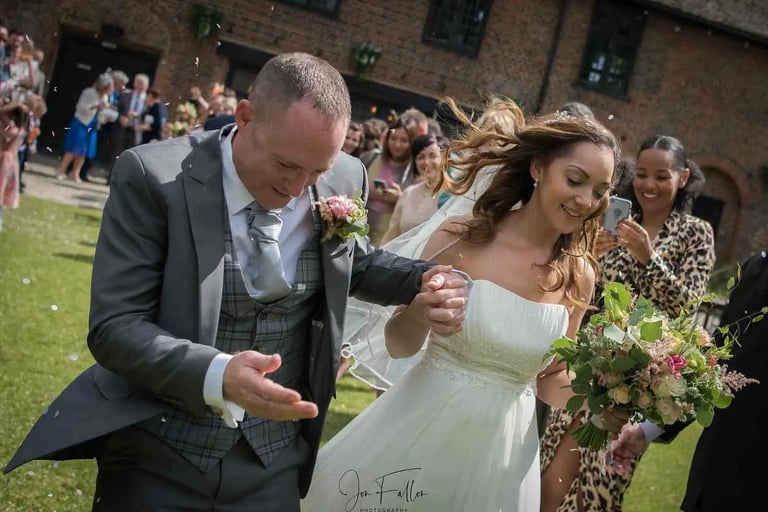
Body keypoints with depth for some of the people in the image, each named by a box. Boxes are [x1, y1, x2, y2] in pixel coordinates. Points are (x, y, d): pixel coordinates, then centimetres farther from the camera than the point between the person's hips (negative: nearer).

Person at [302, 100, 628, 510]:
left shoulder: (578, 277, -2)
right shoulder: (461, 235, -11)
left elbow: (549, 376, 8)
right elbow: (399, 346, -6)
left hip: (498, 450, 2)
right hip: (418, 429, -2)